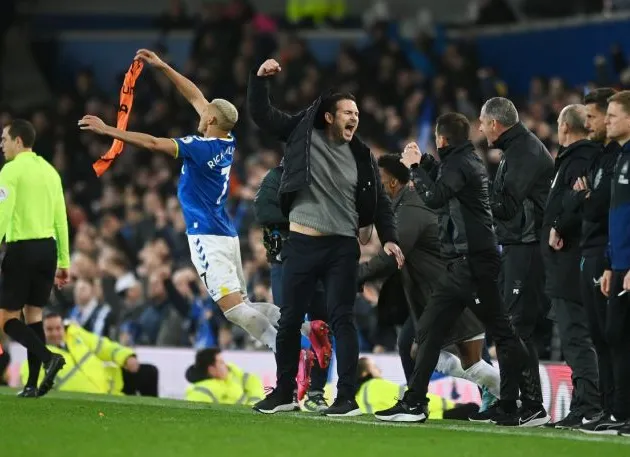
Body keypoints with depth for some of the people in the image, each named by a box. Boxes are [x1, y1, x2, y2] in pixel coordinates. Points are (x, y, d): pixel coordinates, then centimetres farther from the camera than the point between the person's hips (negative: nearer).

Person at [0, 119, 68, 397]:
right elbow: (61, 220, 15)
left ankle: (48, 358, -20)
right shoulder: (50, 171, 13)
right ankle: (32, 384, 7)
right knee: (33, 313, 11)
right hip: (48, 248, 7)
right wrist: (64, 262, 19)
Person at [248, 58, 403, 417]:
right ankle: (284, 393, 19)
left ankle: (347, 397, -4)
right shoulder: (303, 134, 2)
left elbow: (380, 201, 10)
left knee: (342, 320, -4)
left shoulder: (361, 156, 6)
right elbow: (262, 114, 3)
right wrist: (260, 80, -11)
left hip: (343, 247, 0)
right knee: (290, 319, 7)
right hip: (301, 243, 0)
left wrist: (389, 238, -1)